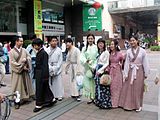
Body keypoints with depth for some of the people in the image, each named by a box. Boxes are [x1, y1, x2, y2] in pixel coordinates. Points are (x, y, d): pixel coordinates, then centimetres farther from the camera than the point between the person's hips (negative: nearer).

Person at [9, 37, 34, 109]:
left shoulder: (24, 50, 5)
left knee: (25, 84, 10)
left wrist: (26, 59, -16)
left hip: (25, 71, 4)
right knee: (17, 86, 1)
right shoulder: (12, 51, -6)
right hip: (17, 72, -4)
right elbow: (12, 62, -11)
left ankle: (24, 98, 23)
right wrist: (22, 66, -14)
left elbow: (29, 57, 7)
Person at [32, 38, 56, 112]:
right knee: (45, 87, 15)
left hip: (42, 74, -9)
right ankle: (51, 99, 29)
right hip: (38, 74, 9)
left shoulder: (43, 53, -16)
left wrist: (44, 76, -21)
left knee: (39, 89, 0)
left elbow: (45, 65, -19)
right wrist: (35, 74, 17)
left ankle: (39, 105, 13)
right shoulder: (38, 53, 11)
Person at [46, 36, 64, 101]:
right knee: (49, 83, 1)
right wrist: (50, 68, -9)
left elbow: (60, 61, 0)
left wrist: (55, 69, -6)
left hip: (57, 70, 0)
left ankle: (59, 95, 14)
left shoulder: (59, 50, 0)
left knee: (58, 83, 2)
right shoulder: (47, 50, -1)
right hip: (49, 70, 0)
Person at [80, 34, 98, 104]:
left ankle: (95, 97, 12)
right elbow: (82, 57, 1)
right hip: (87, 68, 2)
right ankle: (90, 98, 12)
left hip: (95, 68, -2)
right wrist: (86, 60, -19)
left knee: (95, 82, 0)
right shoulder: (84, 48, 8)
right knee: (87, 82, 2)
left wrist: (94, 67, -13)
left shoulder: (96, 48, -1)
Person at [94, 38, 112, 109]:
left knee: (103, 87, -4)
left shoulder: (106, 52, -8)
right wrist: (96, 70, 5)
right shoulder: (98, 52, 14)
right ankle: (99, 102, 22)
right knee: (98, 87, 11)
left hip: (103, 71, -7)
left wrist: (100, 70, -15)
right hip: (97, 71, 7)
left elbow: (107, 63, -11)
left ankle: (105, 103, 6)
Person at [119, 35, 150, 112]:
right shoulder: (128, 51, -3)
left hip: (139, 72, -1)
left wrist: (146, 74, 2)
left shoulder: (142, 51, -6)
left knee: (138, 89, 8)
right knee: (129, 89, 6)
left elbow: (145, 63, -1)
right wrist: (126, 74, -3)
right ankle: (128, 104, 22)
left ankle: (138, 105, 24)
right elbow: (127, 63, -2)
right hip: (130, 71, 1)